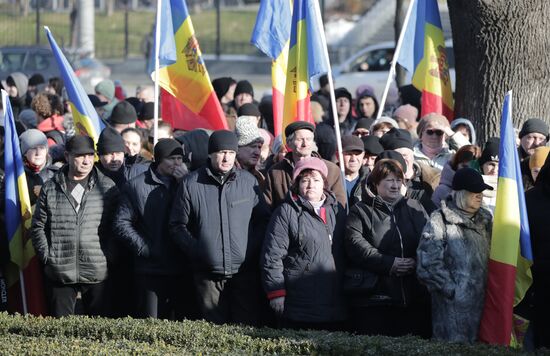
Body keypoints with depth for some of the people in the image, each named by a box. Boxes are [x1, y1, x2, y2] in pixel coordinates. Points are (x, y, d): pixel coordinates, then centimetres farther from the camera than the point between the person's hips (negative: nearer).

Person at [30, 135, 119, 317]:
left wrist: (110, 256, -2)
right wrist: (47, 256, 0)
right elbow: (38, 227, 9)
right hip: (60, 273, 1)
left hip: (96, 273, -1)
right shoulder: (50, 189, 6)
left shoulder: (107, 187, 4)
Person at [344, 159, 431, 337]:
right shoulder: (361, 211, 6)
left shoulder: (415, 209, 17)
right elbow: (355, 243, -9)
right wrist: (389, 264, -16)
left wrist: (417, 262, -11)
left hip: (414, 298, 3)